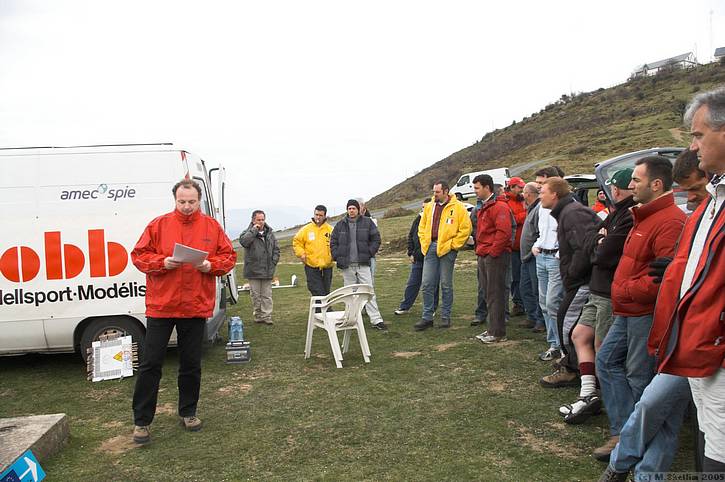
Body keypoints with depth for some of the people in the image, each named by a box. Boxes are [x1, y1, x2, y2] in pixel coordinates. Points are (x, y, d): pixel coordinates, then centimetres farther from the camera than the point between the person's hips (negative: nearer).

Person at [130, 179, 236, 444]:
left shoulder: (212, 227, 4)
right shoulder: (158, 225, 0)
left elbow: (229, 256, 5)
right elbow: (139, 255, 0)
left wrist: (211, 265, -13)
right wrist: (163, 262, -16)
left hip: (197, 306, 1)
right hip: (161, 305, -1)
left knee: (191, 364, 13)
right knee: (150, 364, 3)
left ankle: (188, 412, 29)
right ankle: (141, 420, 15)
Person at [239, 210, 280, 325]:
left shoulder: (270, 233, 10)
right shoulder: (248, 232, -2)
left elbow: (276, 249, 14)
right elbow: (243, 241, -26)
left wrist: (274, 261, 3)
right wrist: (254, 230, -18)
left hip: (267, 271, 3)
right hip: (253, 270, -3)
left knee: (267, 295, 6)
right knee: (256, 295, 7)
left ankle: (266, 316, 10)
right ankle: (258, 315, 17)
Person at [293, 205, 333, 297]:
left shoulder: (331, 230, 2)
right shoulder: (306, 229, 1)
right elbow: (297, 242, 9)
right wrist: (301, 253, -3)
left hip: (327, 266, 2)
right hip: (311, 266, -2)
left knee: (326, 292, 11)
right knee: (317, 293, -7)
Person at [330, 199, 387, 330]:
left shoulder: (367, 222, 4)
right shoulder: (340, 225, 9)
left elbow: (376, 239, 7)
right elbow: (333, 242, 14)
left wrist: (369, 253, -2)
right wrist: (337, 256, 2)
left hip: (363, 264, -2)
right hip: (347, 265, 2)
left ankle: (376, 320, -3)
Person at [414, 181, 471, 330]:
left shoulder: (458, 207, -4)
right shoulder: (429, 207, 12)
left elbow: (466, 228, -7)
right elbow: (422, 227, 21)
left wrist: (453, 245, -9)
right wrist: (424, 242, 9)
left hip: (447, 249, -4)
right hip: (430, 248, 5)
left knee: (446, 285, 5)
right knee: (427, 284, 3)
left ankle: (445, 317, 16)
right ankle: (427, 317, 10)